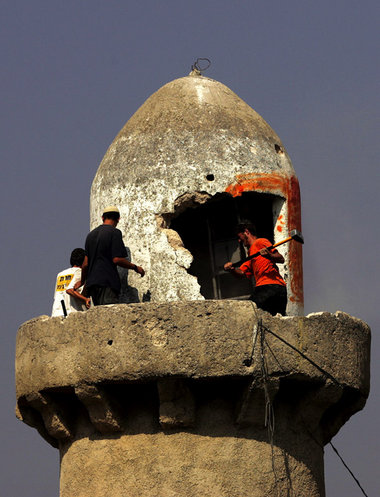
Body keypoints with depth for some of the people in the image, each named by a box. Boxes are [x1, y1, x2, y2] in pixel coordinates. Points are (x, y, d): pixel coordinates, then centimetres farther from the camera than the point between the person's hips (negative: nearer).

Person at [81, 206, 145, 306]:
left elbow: (85, 264, 15)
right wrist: (135, 267, 2)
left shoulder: (91, 234, 18)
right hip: (108, 282, -7)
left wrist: (82, 282, 27)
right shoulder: (115, 232, -3)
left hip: (91, 282, 7)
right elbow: (117, 259, -11)